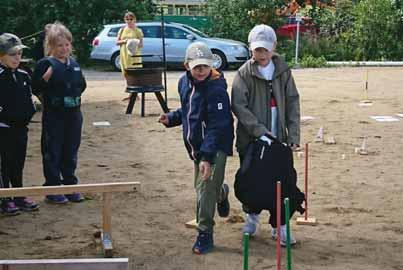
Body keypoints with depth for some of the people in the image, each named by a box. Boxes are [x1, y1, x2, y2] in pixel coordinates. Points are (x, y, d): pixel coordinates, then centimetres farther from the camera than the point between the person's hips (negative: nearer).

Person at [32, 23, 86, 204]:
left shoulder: (74, 63, 9)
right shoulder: (45, 64, -9)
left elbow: (82, 85, 21)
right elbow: (35, 88, -14)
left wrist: (75, 93, 4)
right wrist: (46, 77, -28)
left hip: (73, 113, 6)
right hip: (53, 115, -5)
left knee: (70, 152, 13)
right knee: (52, 153, 3)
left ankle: (70, 186, 24)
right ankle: (52, 190, 11)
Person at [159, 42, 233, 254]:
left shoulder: (216, 89, -22)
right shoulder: (184, 82, 3)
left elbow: (217, 127, -26)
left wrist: (207, 157, -31)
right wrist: (171, 118, 2)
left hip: (215, 146, -8)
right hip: (195, 145, 8)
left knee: (205, 190, -11)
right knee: (201, 186, 21)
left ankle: (205, 235, 2)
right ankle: (221, 193, 54)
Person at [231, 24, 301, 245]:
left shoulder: (283, 71, 2)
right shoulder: (244, 73, -7)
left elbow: (292, 102, 3)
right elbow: (238, 106, -12)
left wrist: (293, 134, -5)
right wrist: (259, 130, -19)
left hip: (278, 137, 2)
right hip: (250, 139, -2)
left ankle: (278, 225, 13)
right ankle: (252, 214, 34)